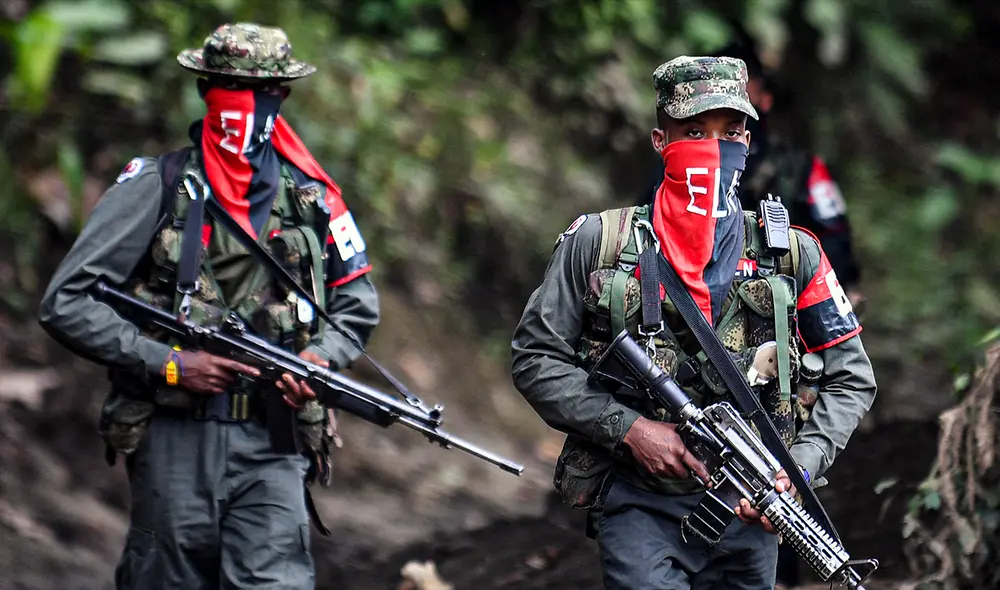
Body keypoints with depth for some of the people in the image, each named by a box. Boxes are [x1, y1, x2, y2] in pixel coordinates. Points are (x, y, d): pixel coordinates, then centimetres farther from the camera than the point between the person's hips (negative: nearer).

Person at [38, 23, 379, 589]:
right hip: (176, 441, -1)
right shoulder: (156, 187, -1)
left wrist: (322, 357, -2)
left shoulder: (311, 197, 9)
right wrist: (169, 362, -12)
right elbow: (66, 302, -5)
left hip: (272, 445, 1)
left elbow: (358, 305, 21)